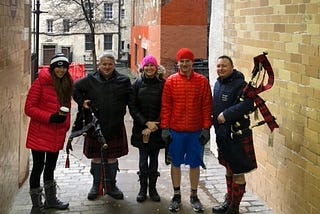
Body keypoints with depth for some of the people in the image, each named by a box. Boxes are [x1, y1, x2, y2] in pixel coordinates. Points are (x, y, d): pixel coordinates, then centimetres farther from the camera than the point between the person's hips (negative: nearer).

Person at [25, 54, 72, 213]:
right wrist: (50, 117, -23)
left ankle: (51, 200, 34)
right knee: (38, 167, 0)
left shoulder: (67, 83, 7)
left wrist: (66, 126, 8)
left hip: (57, 134, 6)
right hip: (40, 134, -6)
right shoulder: (41, 82, -12)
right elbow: (29, 108, -14)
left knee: (51, 167, 19)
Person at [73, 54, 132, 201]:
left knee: (112, 157, 10)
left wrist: (121, 106, -1)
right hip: (95, 126, 0)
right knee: (96, 157, 8)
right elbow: (75, 88, 12)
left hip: (115, 126, 1)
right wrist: (81, 102, 1)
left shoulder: (123, 81, 2)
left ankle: (111, 186, 25)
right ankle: (96, 185, 24)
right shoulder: (90, 80, 0)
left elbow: (131, 98, 12)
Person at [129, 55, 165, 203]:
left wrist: (152, 126, -10)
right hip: (140, 129, 0)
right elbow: (132, 107, -1)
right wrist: (146, 123, -12)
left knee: (154, 159, 7)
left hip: (156, 129, 0)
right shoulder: (137, 84, 2)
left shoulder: (162, 84, -1)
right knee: (143, 159, 3)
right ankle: (143, 189, 14)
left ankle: (152, 189, 18)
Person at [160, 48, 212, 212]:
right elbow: (165, 106, -1)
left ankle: (193, 196, 24)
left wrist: (206, 128, -3)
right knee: (176, 163, 10)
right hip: (175, 131, 0)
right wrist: (165, 128, -4)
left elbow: (207, 106, 0)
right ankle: (176, 195, 24)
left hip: (196, 131, 0)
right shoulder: (170, 81, -1)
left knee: (195, 164, 9)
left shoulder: (202, 81, 0)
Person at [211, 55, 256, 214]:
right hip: (222, 134, 9)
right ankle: (228, 201, 35)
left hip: (237, 135, -8)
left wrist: (226, 115, -27)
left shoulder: (240, 84, -15)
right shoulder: (218, 84, 10)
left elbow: (247, 104, -29)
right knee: (228, 169, 21)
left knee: (238, 172, 1)